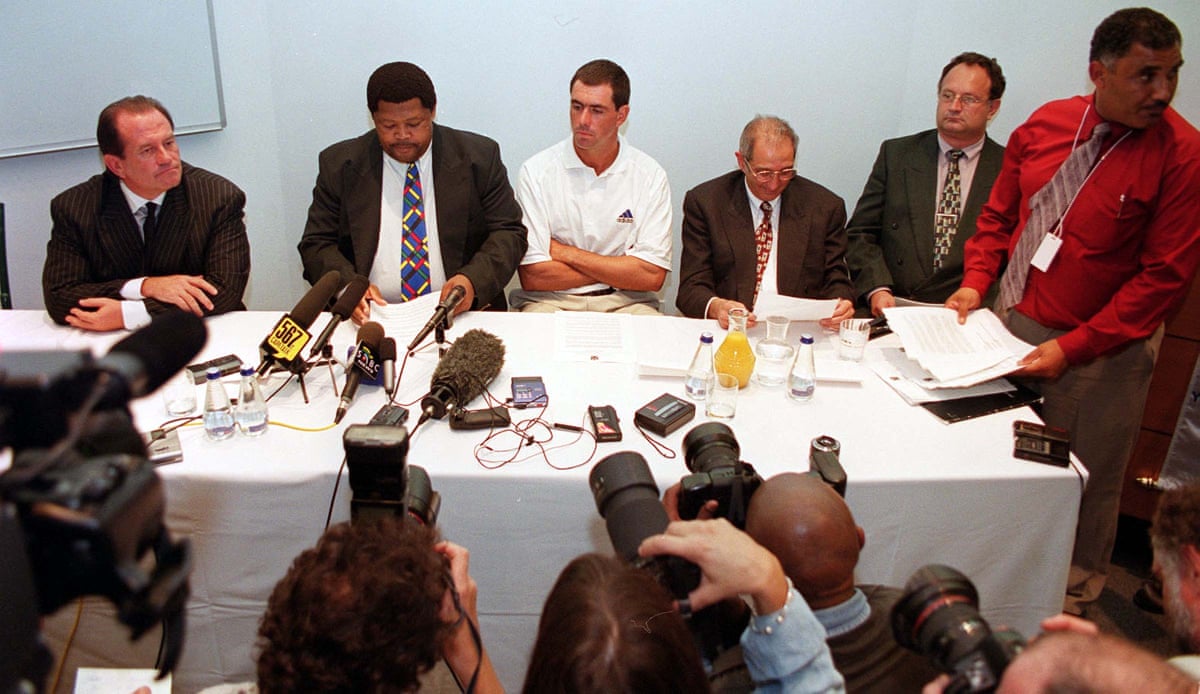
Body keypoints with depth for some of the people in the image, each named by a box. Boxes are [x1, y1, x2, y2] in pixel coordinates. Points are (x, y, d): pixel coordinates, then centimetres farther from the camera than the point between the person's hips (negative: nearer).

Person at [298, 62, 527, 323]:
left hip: (461, 314, 0)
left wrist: (473, 280, -16)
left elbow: (509, 233, 4)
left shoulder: (480, 157, 5)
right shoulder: (339, 164, 7)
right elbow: (316, 244, 8)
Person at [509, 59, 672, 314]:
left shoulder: (650, 175, 1)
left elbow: (652, 277, -7)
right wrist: (621, 268, -6)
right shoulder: (536, 171, -2)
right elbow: (532, 276, -9)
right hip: (550, 303, -2)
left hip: (625, 304, 2)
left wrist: (566, 253, -8)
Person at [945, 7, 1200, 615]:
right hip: (1011, 322, 4)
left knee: (1086, 479, 11)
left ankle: (1075, 598, 35)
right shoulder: (1046, 124, -1)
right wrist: (976, 281, -4)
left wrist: (1070, 348, -20)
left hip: (1099, 349, -4)